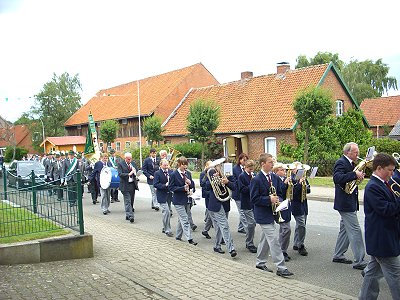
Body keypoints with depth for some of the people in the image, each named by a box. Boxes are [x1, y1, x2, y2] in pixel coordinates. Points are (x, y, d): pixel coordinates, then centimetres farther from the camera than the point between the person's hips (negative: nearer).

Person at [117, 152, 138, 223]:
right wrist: (128, 174, -25)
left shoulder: (133, 163, 10)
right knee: (127, 201, -8)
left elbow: (137, 172, 15)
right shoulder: (120, 164, -6)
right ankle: (130, 216, -10)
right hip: (125, 185, -6)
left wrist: (135, 174, -8)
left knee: (131, 201, 12)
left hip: (133, 185, 6)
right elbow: (120, 174, -15)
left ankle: (127, 215, 25)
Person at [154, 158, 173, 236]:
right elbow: (155, 184, -14)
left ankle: (164, 228, 29)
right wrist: (165, 185, -22)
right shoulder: (157, 173, -8)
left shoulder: (170, 172, 7)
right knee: (166, 212, -12)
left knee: (167, 212, 15)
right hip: (162, 196, -6)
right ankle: (167, 230, -4)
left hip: (169, 195, 6)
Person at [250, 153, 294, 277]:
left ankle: (260, 262, 31)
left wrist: (278, 200, -7)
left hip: (271, 213, 8)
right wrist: (269, 199, -22)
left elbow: (280, 193, 15)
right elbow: (254, 199, -15)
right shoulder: (256, 180, -15)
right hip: (263, 215, -8)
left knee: (265, 238, 18)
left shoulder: (275, 177, 6)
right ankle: (280, 268, -6)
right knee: (274, 240, -10)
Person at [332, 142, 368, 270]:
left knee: (345, 229, 17)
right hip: (345, 203, -10)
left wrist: (359, 174, -2)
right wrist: (354, 174, -33)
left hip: (350, 202, 10)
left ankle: (338, 255, 27)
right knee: (355, 231, -8)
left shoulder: (350, 163, 14)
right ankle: (359, 261, -3)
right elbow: (337, 178, -31)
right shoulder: (341, 162, -16)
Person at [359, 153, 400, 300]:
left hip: (379, 239, 10)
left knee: (373, 272, 17)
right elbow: (386, 210, -25)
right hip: (382, 239, -10)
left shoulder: (381, 185, 12)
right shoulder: (373, 187, -19)